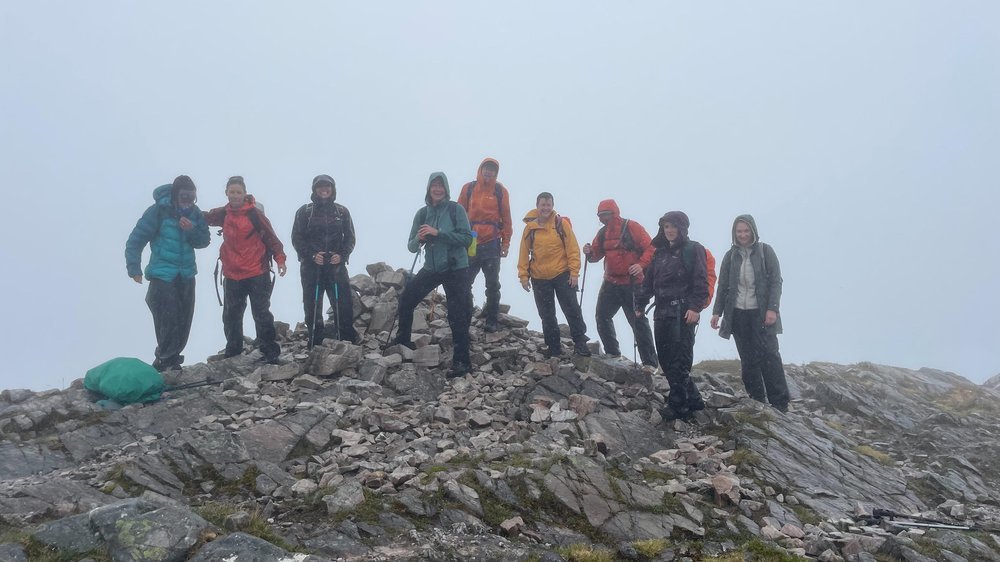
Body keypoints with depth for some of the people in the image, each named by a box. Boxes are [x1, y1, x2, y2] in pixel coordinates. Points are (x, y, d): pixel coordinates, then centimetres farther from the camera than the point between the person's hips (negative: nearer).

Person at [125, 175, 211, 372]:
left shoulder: (195, 213, 2)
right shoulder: (158, 211, -12)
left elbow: (204, 241, 6)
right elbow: (136, 240, -11)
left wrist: (192, 231, -15)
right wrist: (134, 268, -18)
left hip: (186, 275, 5)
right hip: (162, 275, -5)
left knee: (183, 321, 8)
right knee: (168, 321, -14)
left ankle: (171, 358, 22)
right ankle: (164, 359, 1)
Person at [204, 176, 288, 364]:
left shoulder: (254, 213, -9)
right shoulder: (223, 214, 6)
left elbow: (271, 237, -8)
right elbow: (205, 218, 18)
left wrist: (280, 259, -17)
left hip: (257, 274, -5)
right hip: (232, 276, 5)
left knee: (261, 314, -2)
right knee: (231, 316, 13)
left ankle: (270, 353, 3)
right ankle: (232, 352, 27)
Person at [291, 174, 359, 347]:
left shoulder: (342, 211, 9)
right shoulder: (304, 212, 4)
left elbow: (350, 237, 9)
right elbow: (297, 239, 1)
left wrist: (342, 255, -9)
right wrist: (312, 255, -13)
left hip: (336, 265, 1)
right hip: (311, 267, -1)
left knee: (344, 303, -2)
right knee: (312, 306, 3)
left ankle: (348, 337, 11)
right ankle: (316, 343, 12)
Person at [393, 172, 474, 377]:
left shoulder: (456, 209, -8)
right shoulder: (422, 213, 3)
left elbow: (467, 238, -16)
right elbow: (411, 246, 5)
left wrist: (438, 233, -22)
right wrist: (419, 239, -18)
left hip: (455, 269, -5)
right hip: (431, 268, 5)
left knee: (458, 317, -7)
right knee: (406, 300, 9)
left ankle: (461, 362, -2)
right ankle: (403, 338, 32)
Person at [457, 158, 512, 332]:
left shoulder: (500, 191, 5)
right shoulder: (468, 189, 7)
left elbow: (506, 218, 6)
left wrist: (506, 243, 1)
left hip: (491, 245, -1)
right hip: (469, 244, 1)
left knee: (492, 285, 2)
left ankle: (491, 321, 8)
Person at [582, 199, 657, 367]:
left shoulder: (632, 227, -10)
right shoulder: (602, 233, 9)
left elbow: (650, 249, -12)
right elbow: (597, 255, 13)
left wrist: (641, 265, -26)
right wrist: (589, 253, -8)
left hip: (632, 284, -7)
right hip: (610, 283, 7)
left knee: (638, 322, -4)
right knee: (602, 317, 7)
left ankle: (650, 363, 1)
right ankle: (612, 353, 22)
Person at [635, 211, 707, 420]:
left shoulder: (693, 250, -2)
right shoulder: (660, 252, 19)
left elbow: (701, 282, -10)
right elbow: (649, 280, 21)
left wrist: (695, 307, -19)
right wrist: (640, 303, 14)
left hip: (683, 313, -7)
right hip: (662, 312, 7)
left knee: (680, 359, -8)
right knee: (665, 358, 8)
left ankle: (678, 405, -2)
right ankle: (693, 399, 19)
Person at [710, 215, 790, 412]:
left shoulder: (765, 251, 0)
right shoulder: (731, 256, 9)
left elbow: (775, 281, -5)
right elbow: (723, 286, 12)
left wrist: (772, 309, -14)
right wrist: (717, 311, 6)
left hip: (761, 313, -3)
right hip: (738, 314, 3)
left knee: (769, 355, -8)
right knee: (748, 360, 4)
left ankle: (780, 404, -5)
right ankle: (756, 401, 10)